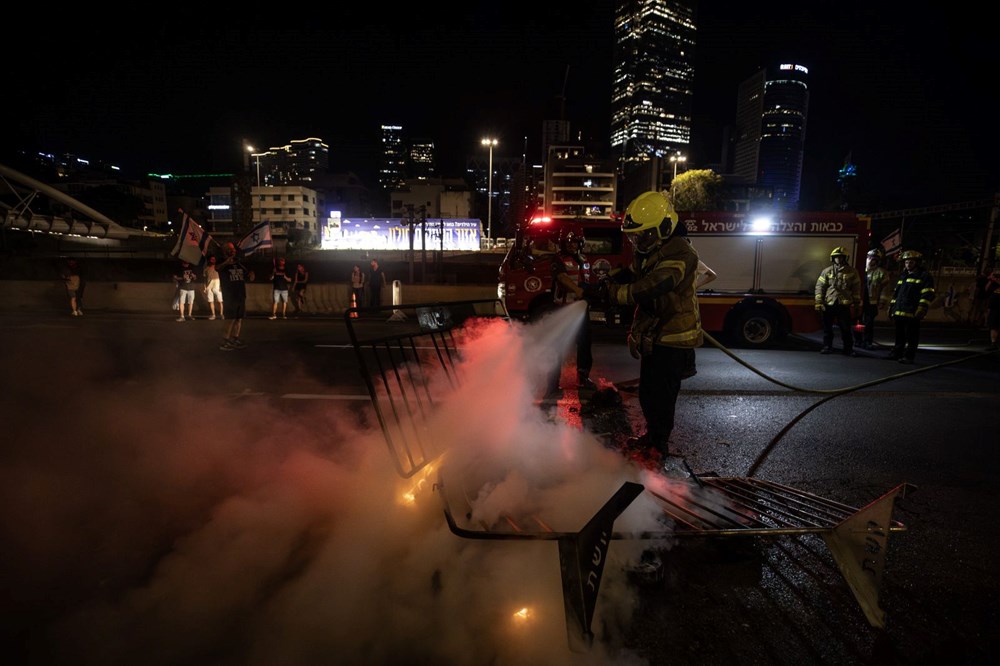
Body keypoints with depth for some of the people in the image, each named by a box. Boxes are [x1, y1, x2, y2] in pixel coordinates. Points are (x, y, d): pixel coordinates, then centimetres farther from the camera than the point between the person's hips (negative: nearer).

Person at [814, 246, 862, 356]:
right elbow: (819, 287, 3)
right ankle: (827, 346, 18)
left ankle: (848, 349, 9)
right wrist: (819, 302, -4)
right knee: (827, 327, 6)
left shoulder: (852, 271, 5)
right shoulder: (827, 271, 5)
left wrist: (857, 305, 7)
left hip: (844, 305, -1)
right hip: (829, 304, 1)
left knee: (846, 328, 1)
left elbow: (856, 288, 9)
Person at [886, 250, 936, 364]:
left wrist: (921, 310, -19)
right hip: (899, 312, 7)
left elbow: (927, 295, -10)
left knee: (911, 337, -1)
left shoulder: (924, 275, -2)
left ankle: (908, 356, 3)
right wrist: (891, 307, 22)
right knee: (899, 335, 14)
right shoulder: (902, 275, 21)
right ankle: (896, 353, 21)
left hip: (912, 313, -7)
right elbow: (896, 293, 26)